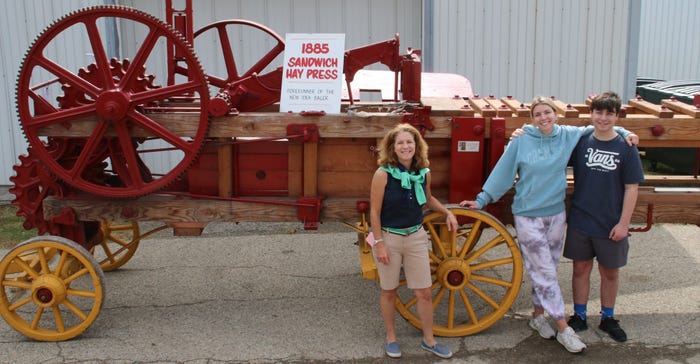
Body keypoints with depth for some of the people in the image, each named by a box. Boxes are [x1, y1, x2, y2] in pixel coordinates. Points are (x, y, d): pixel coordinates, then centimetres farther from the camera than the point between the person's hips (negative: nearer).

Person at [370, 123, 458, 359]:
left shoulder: (423, 173, -2)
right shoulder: (383, 174, -17)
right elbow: (374, 211, -13)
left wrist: (447, 212, 7)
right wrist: (379, 243, -15)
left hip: (416, 237, 4)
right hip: (388, 237, -4)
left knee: (424, 293, 8)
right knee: (389, 291, 11)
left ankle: (428, 340, 26)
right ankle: (390, 338, 31)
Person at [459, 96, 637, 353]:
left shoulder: (569, 136, 0)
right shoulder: (521, 141, -8)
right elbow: (502, 173, -2)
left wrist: (624, 132, 0)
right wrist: (481, 200, -2)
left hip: (556, 214, 4)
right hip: (528, 216, -4)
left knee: (546, 271, 13)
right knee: (545, 273, -2)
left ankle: (538, 315, 31)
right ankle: (563, 329, 4)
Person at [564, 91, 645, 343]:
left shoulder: (626, 148, -8)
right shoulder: (580, 141, -3)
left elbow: (631, 188, -6)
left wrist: (624, 223, -10)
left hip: (611, 225, -1)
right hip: (580, 221, 1)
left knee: (610, 272, 14)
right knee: (581, 268, 12)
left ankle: (607, 318, 32)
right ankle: (579, 317, 27)